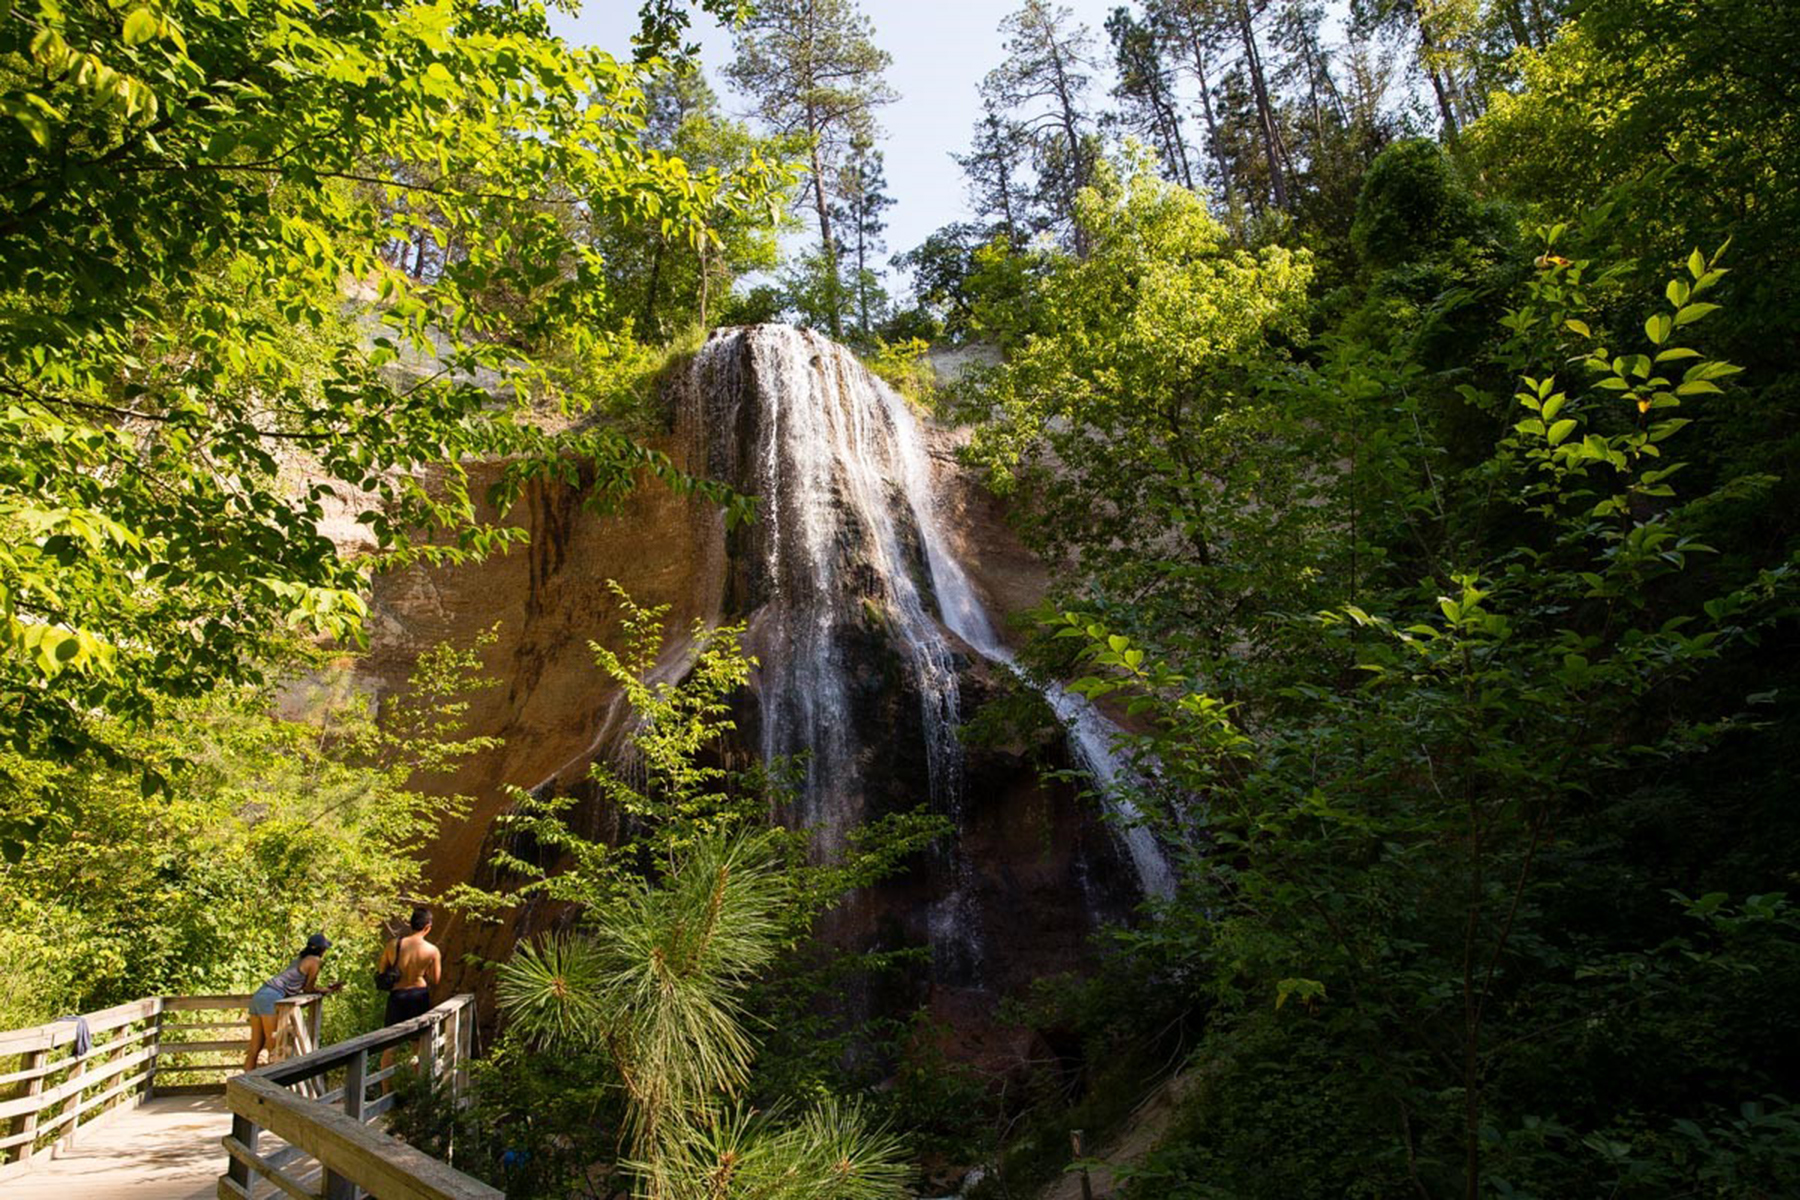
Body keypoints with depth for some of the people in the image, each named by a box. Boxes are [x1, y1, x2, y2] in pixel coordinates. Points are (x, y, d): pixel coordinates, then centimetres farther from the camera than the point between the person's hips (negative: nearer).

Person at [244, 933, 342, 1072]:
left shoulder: (301, 959, 22)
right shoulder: (314, 961, -3)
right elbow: (308, 989, 3)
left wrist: (326, 989, 26)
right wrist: (326, 991, 20)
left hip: (259, 995, 9)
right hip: (271, 998, -9)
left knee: (255, 1049, 8)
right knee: (274, 1048, -7)